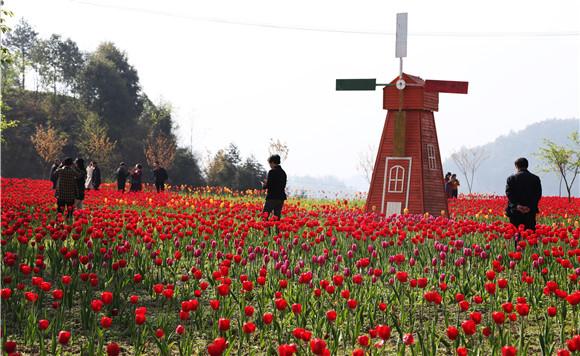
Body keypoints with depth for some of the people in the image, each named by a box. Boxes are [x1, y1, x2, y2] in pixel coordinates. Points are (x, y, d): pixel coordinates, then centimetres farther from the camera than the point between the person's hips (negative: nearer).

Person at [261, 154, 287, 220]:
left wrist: (264, 185, 7)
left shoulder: (272, 172, -11)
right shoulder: (283, 172, 11)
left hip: (272, 197, -7)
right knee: (277, 216, 10)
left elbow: (269, 185, -16)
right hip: (281, 197, 7)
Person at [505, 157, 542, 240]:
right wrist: (530, 207, -9)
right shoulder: (535, 179, 6)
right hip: (530, 212, 1)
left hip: (515, 212, -1)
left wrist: (516, 205, -13)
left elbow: (509, 193, -8)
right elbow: (538, 194, -3)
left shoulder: (511, 178, 2)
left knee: (516, 234, 0)